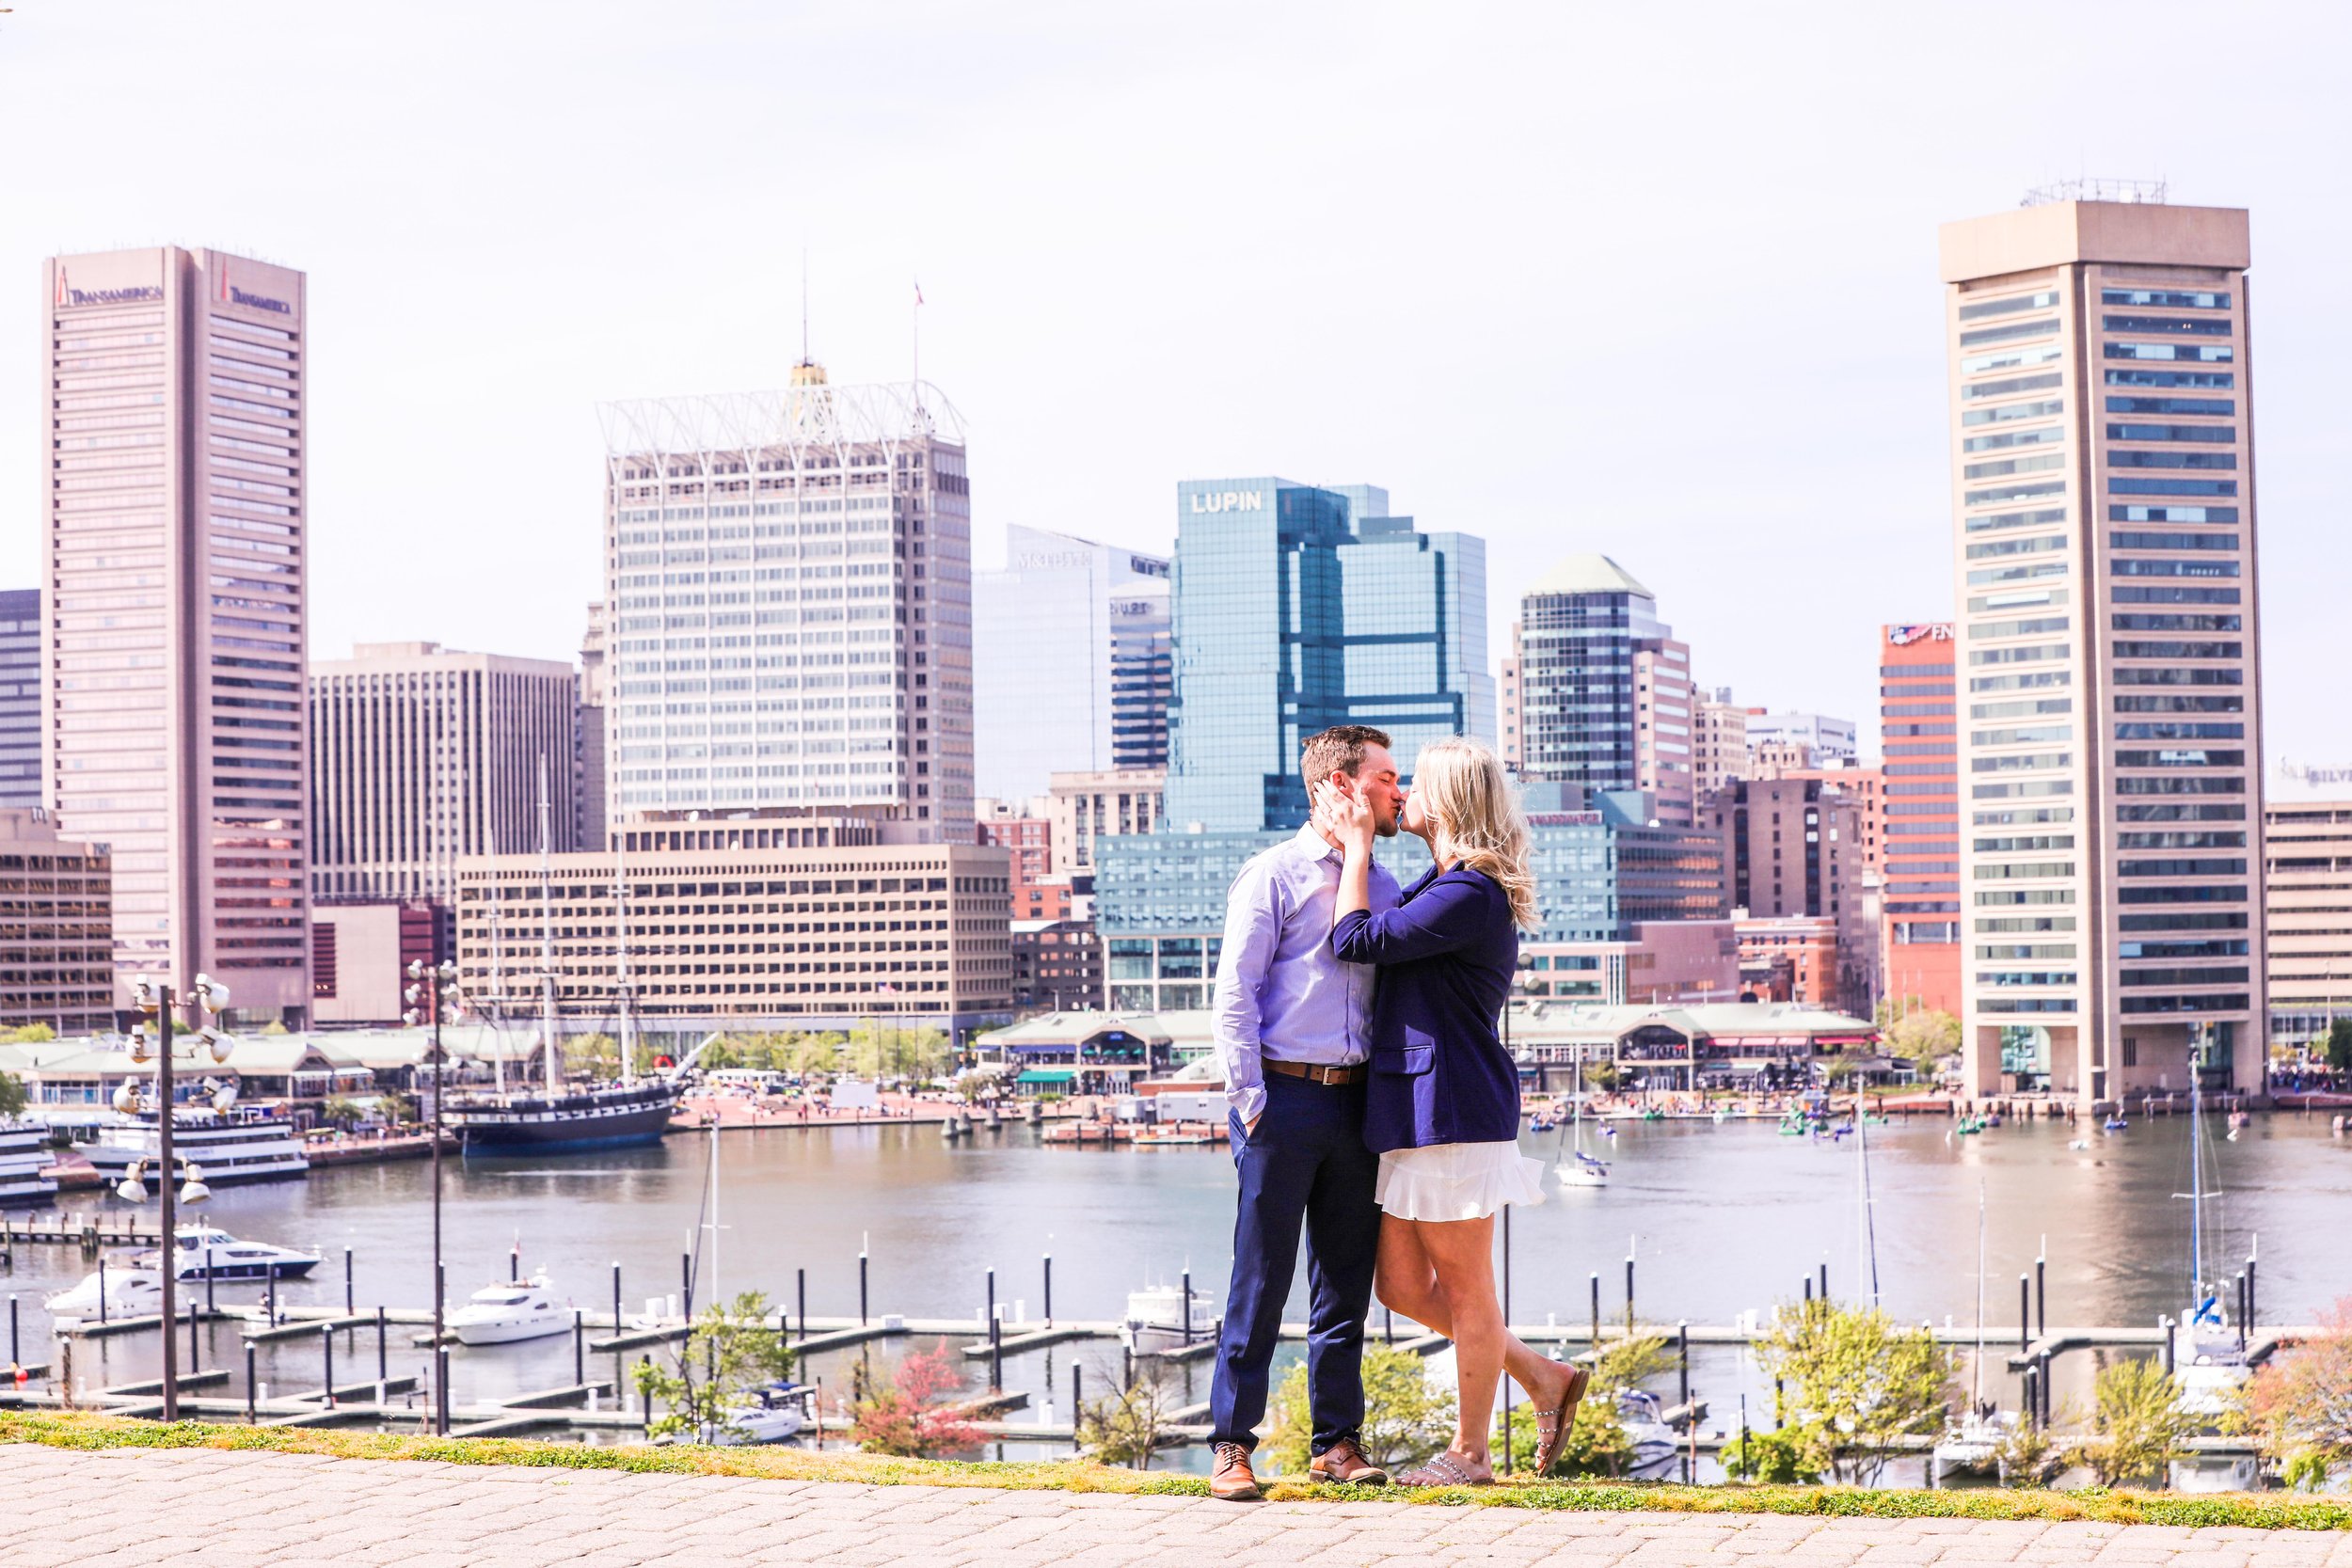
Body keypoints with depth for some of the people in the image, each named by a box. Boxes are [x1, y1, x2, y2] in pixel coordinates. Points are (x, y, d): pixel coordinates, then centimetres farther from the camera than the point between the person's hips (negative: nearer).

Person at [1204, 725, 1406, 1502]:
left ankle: (1336, 1442, 16)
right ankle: (1233, 1446, 3)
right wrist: (1250, 1103, -11)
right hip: (1284, 1095, -6)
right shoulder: (1275, 875, -4)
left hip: (1355, 1101, 6)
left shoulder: (1383, 884, 14)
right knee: (1261, 1283, -3)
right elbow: (1234, 995, -7)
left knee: (1346, 1281, 8)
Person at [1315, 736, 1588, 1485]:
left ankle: (1469, 1453, 12)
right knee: (1404, 1286, 13)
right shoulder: (1445, 886, 16)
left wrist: (1357, 844, -6)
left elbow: (1355, 940, -17)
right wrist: (1353, 846, 20)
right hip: (1416, 1112, 10)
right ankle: (1545, 1379, 23)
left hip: (1452, 1108, -10)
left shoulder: (1469, 895, -17)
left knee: (1465, 1290, 2)